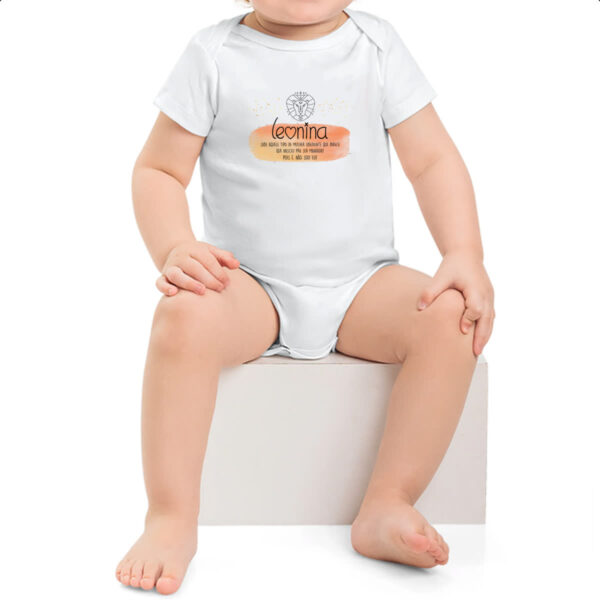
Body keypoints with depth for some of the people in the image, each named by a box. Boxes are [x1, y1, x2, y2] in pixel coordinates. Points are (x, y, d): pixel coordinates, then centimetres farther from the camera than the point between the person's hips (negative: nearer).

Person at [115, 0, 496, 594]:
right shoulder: (214, 54, -1)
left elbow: (433, 161, 4)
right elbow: (158, 170, 1)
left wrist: (465, 256, -11)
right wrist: (175, 249, -18)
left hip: (361, 284, 2)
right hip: (248, 285, -1)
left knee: (450, 314, -25)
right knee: (184, 313, -32)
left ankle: (388, 505, -15)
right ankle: (171, 519, -19)